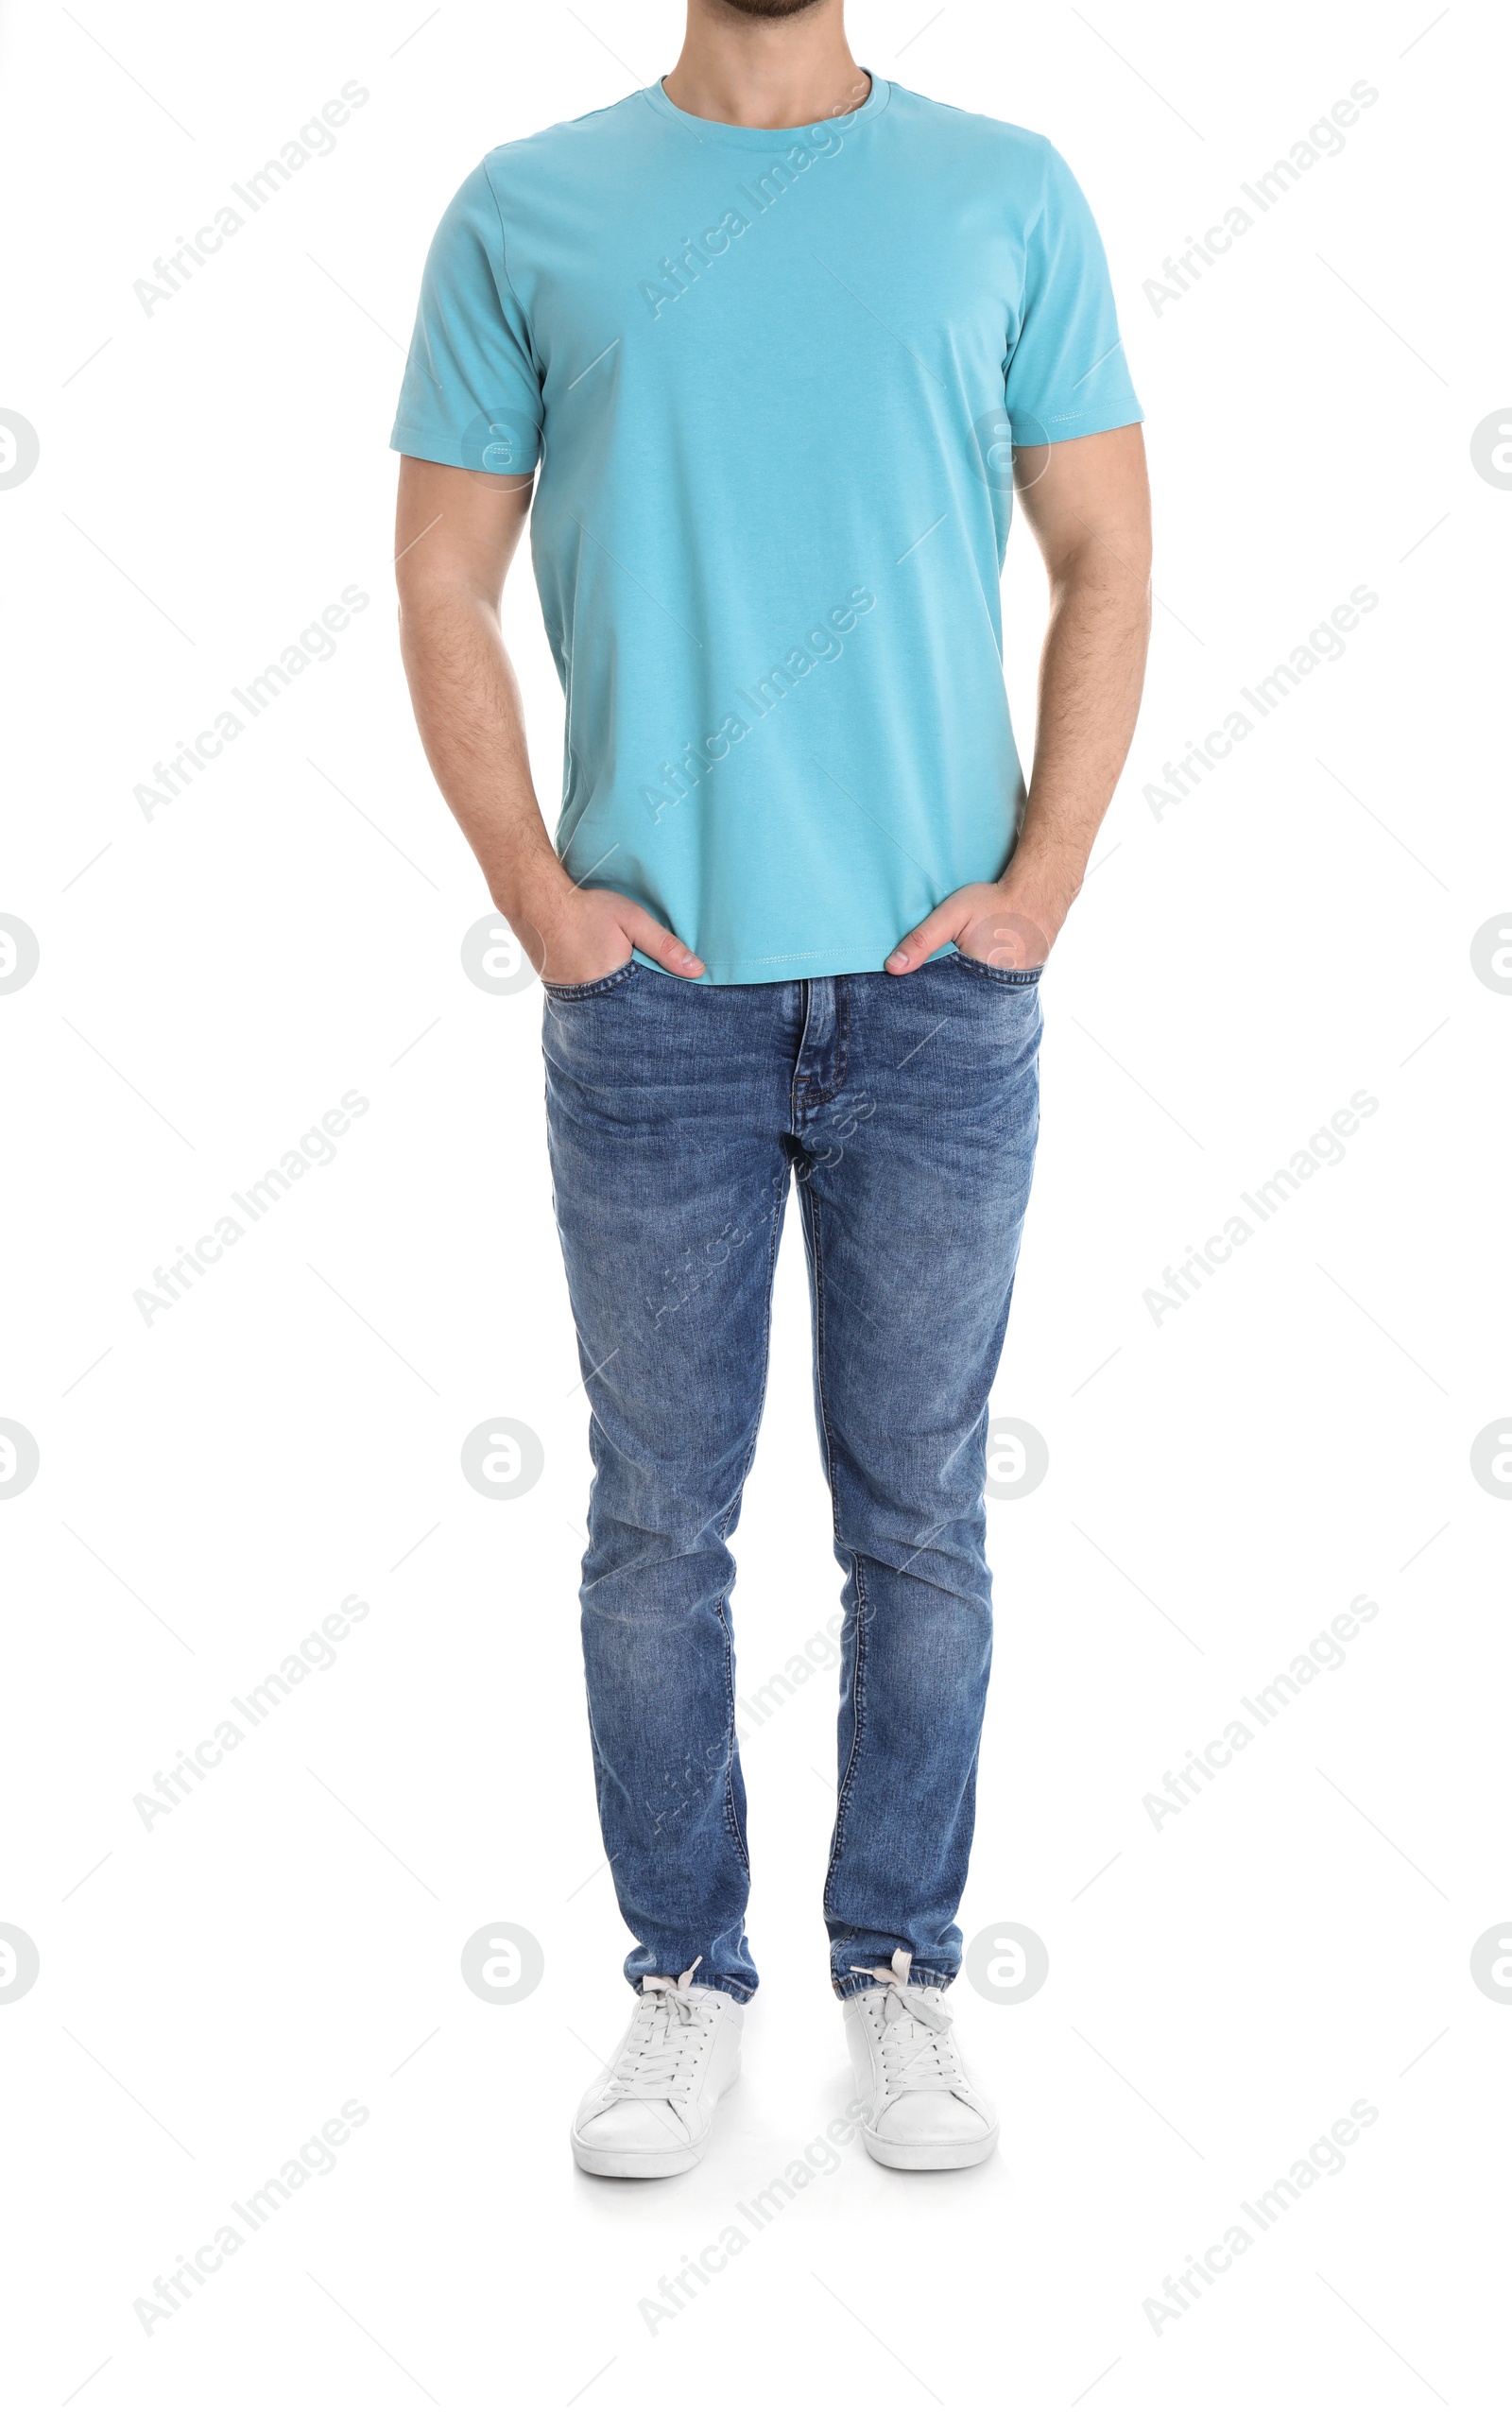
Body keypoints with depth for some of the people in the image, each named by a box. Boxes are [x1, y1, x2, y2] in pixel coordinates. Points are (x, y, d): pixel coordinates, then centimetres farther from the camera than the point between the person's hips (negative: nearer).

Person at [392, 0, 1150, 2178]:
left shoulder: (1007, 196, 6)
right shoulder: (529, 213, 5)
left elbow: (1107, 562, 5)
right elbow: (445, 586, 5)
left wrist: (1039, 888, -4)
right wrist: (538, 898, -4)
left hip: (938, 990, 0)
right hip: (656, 998, 0)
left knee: (920, 1516, 8)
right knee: (660, 1521, 7)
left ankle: (901, 1976, 25)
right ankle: (687, 1981, 23)